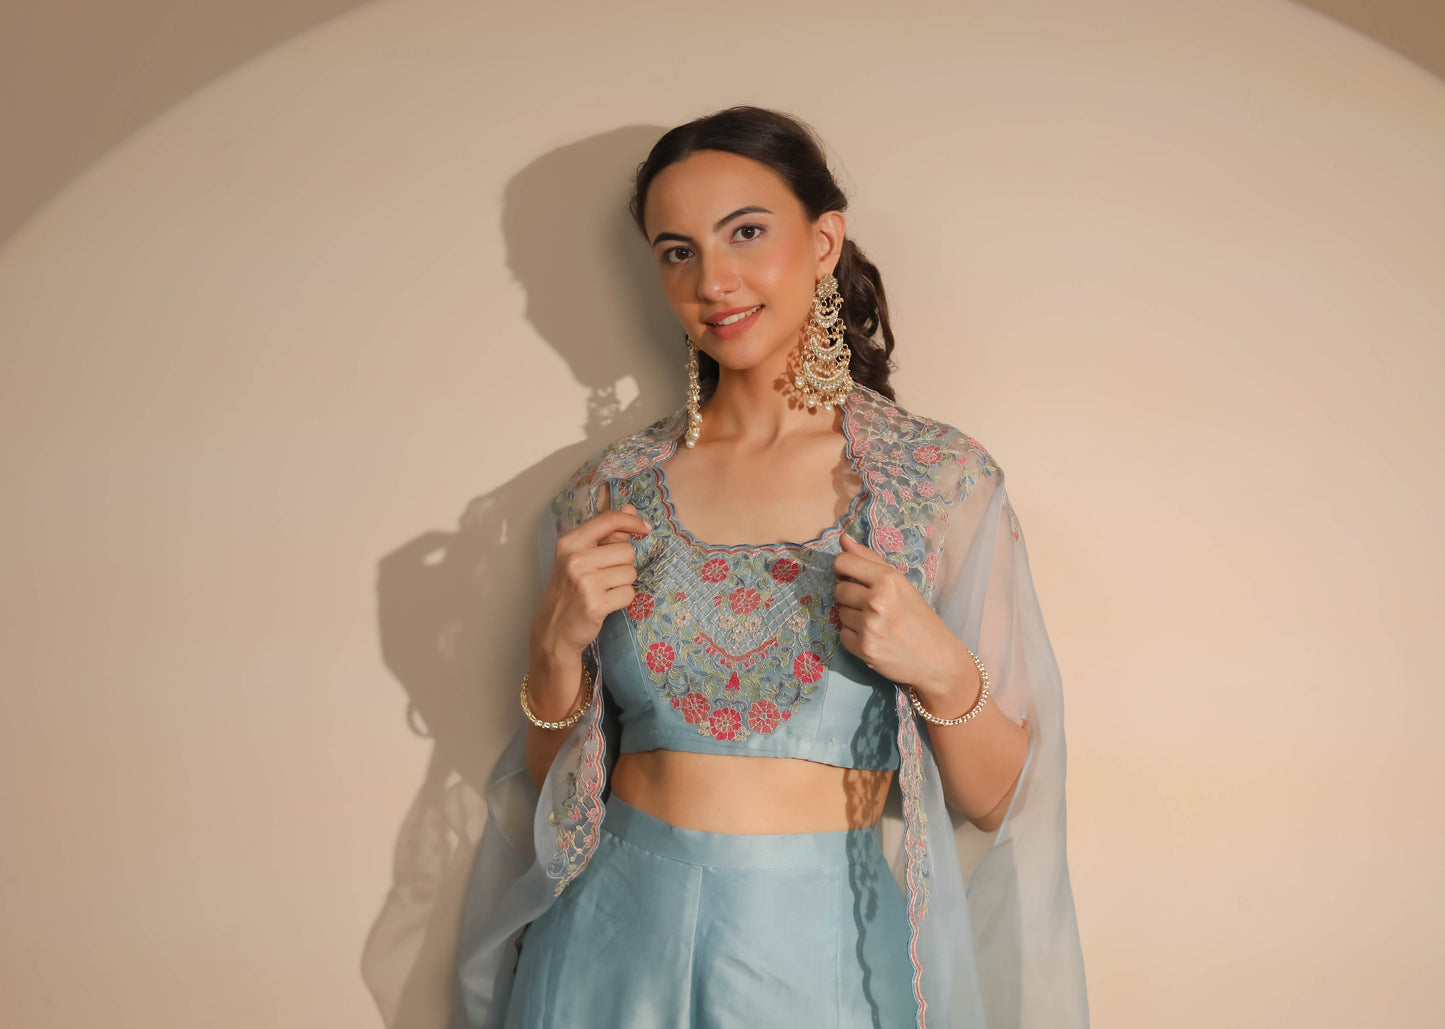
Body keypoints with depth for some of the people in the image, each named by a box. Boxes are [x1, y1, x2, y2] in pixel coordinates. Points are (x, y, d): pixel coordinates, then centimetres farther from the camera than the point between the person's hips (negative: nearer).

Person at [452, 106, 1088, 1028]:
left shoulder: (942, 478, -7)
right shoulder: (611, 493, -1)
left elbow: (998, 800, -3)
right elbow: (555, 788, 5)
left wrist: (942, 669, -21)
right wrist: (558, 647, -11)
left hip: (833, 953, -1)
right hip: (622, 942, 2)